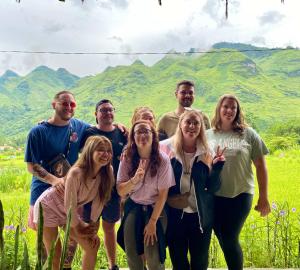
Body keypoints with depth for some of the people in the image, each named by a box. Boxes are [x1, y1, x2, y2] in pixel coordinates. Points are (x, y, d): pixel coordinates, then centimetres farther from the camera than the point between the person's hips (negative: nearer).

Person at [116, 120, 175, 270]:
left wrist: (153, 222, -13)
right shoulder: (127, 158, -10)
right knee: (131, 254, 4)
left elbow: (163, 194, -14)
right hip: (133, 207, 3)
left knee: (153, 258, -8)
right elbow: (120, 191, -10)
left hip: (155, 208, -2)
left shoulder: (162, 159, -18)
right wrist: (135, 179, -30)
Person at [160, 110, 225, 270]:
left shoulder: (206, 153, -2)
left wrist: (216, 167, -17)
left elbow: (213, 188, -3)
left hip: (201, 216, 1)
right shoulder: (166, 148, -7)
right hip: (175, 215, -1)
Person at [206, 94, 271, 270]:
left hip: (240, 195, -2)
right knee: (224, 242, 10)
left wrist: (264, 197, 1)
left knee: (230, 241, -3)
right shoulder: (208, 135, 4)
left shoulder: (248, 134, 0)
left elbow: (261, 166, 2)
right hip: (214, 196, 2)